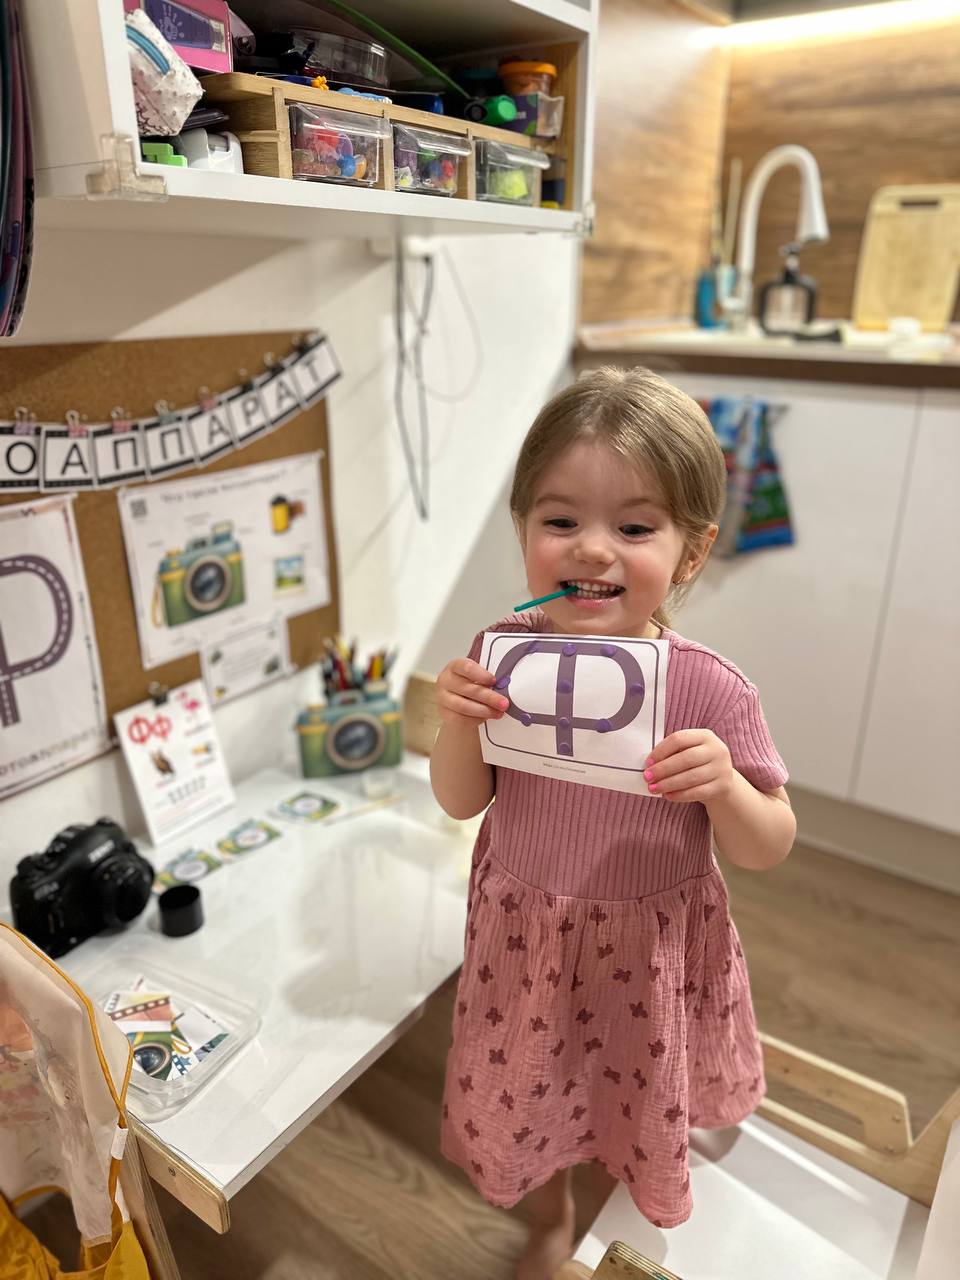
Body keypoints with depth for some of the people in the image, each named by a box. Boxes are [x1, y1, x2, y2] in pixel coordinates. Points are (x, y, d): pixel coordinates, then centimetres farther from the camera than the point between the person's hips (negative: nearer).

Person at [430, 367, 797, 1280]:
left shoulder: (711, 692, -23)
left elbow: (769, 850, -11)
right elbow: (462, 802, -4)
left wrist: (723, 787, -33)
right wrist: (458, 724, -25)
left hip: (649, 954, -1)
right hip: (525, 939, 2)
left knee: (644, 1111, 26)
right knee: (527, 1101, 25)